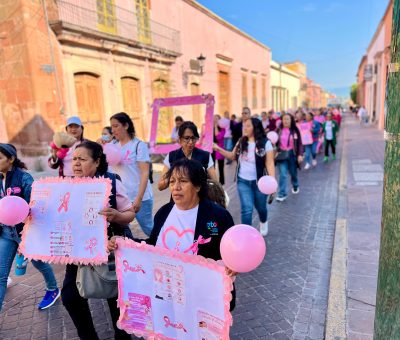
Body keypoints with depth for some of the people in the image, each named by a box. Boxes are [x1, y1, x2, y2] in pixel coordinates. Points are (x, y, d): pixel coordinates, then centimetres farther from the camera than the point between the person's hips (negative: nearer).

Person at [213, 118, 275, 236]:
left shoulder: (265, 143, -11)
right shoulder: (241, 142, 2)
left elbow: (269, 163, -13)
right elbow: (232, 156, 12)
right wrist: (218, 149, 2)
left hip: (259, 181, -2)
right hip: (243, 181, 2)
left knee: (260, 207, 18)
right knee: (246, 209, -6)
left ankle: (263, 223, 52)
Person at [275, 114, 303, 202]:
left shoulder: (295, 130, -3)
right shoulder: (279, 131, 0)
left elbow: (299, 143, -3)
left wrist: (300, 155, -10)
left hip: (292, 154, 0)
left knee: (293, 172, 16)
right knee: (282, 174, -7)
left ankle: (295, 186, 44)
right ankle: (282, 194, -4)